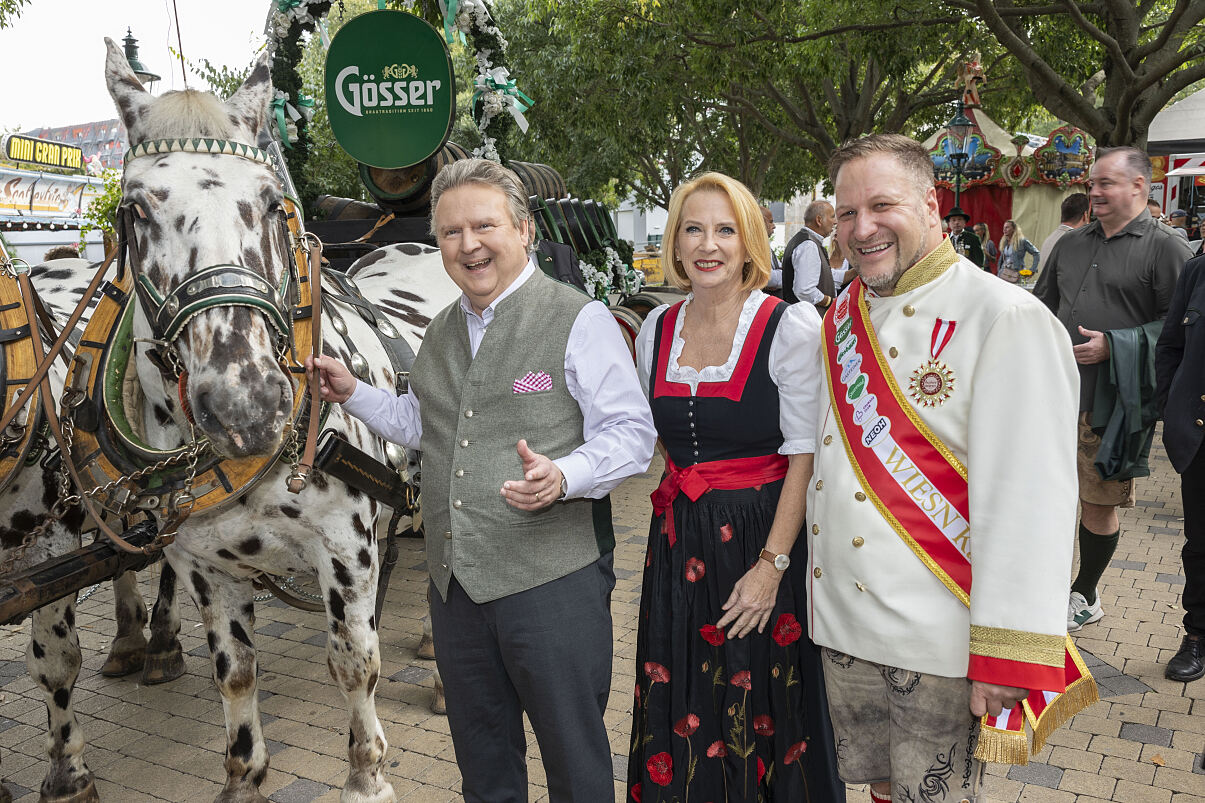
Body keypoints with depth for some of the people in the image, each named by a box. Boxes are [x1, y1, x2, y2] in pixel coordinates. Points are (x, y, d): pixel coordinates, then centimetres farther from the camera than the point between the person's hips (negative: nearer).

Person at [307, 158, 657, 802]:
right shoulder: (441, 332, 13)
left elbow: (630, 433, -14)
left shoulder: (580, 320, -10)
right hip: (454, 583, 7)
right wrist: (354, 395, 15)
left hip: (552, 582, -6)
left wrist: (563, 476, -31)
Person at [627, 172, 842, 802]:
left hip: (765, 534, -4)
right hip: (679, 543, 5)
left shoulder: (790, 327, -10)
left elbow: (806, 456, -12)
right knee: (682, 711, 14)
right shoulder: (657, 329, 5)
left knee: (760, 710, 9)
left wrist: (773, 564, -17)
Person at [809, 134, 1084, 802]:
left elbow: (1029, 502, -19)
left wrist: (1006, 657, -20)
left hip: (938, 645, -6)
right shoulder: (841, 319, 7)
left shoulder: (1007, 319, -15)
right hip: (841, 625, 6)